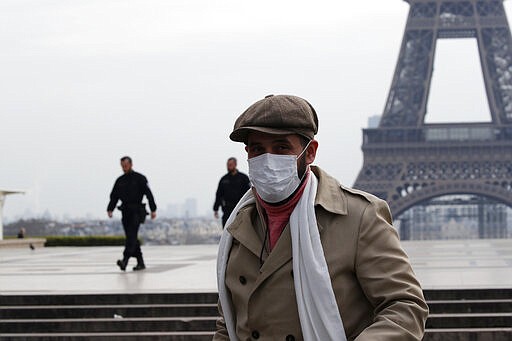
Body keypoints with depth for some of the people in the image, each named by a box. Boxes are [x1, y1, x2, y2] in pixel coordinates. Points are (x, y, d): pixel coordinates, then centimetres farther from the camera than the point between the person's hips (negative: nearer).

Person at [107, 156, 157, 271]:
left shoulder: (139, 178, 1)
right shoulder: (120, 180, 15)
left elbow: (148, 194, -2)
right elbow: (114, 196, 12)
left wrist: (153, 210, -8)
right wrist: (110, 209, -3)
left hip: (136, 211, -6)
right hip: (125, 212, 6)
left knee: (131, 235, -18)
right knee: (131, 237, 4)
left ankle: (125, 260, -31)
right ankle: (140, 262, 11)